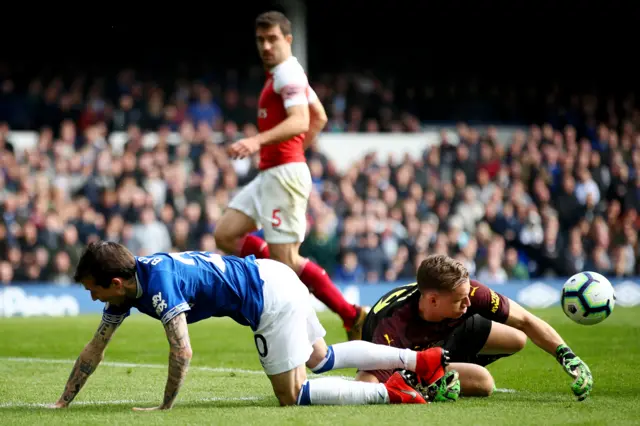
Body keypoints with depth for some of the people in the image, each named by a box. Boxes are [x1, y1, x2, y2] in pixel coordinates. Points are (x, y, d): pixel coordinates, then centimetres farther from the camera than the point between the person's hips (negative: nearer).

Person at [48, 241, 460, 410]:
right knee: (322, 358, 24)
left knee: (293, 395, -6)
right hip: (272, 277, 10)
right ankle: (421, 360, 23)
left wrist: (165, 407, -18)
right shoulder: (129, 285, 3)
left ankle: (391, 392, -6)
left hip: (270, 296, -10)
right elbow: (95, 349, 10)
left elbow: (182, 352, -30)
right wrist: (63, 404, 8)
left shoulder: (158, 283, -26)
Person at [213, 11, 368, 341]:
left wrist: (258, 141, -42)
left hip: (284, 174, -10)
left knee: (285, 259, -10)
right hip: (269, 174, 10)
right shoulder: (282, 74, 19)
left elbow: (300, 121, -30)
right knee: (225, 235, 5)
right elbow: (320, 118, 28)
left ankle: (352, 316, -4)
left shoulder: (287, 74, -13)